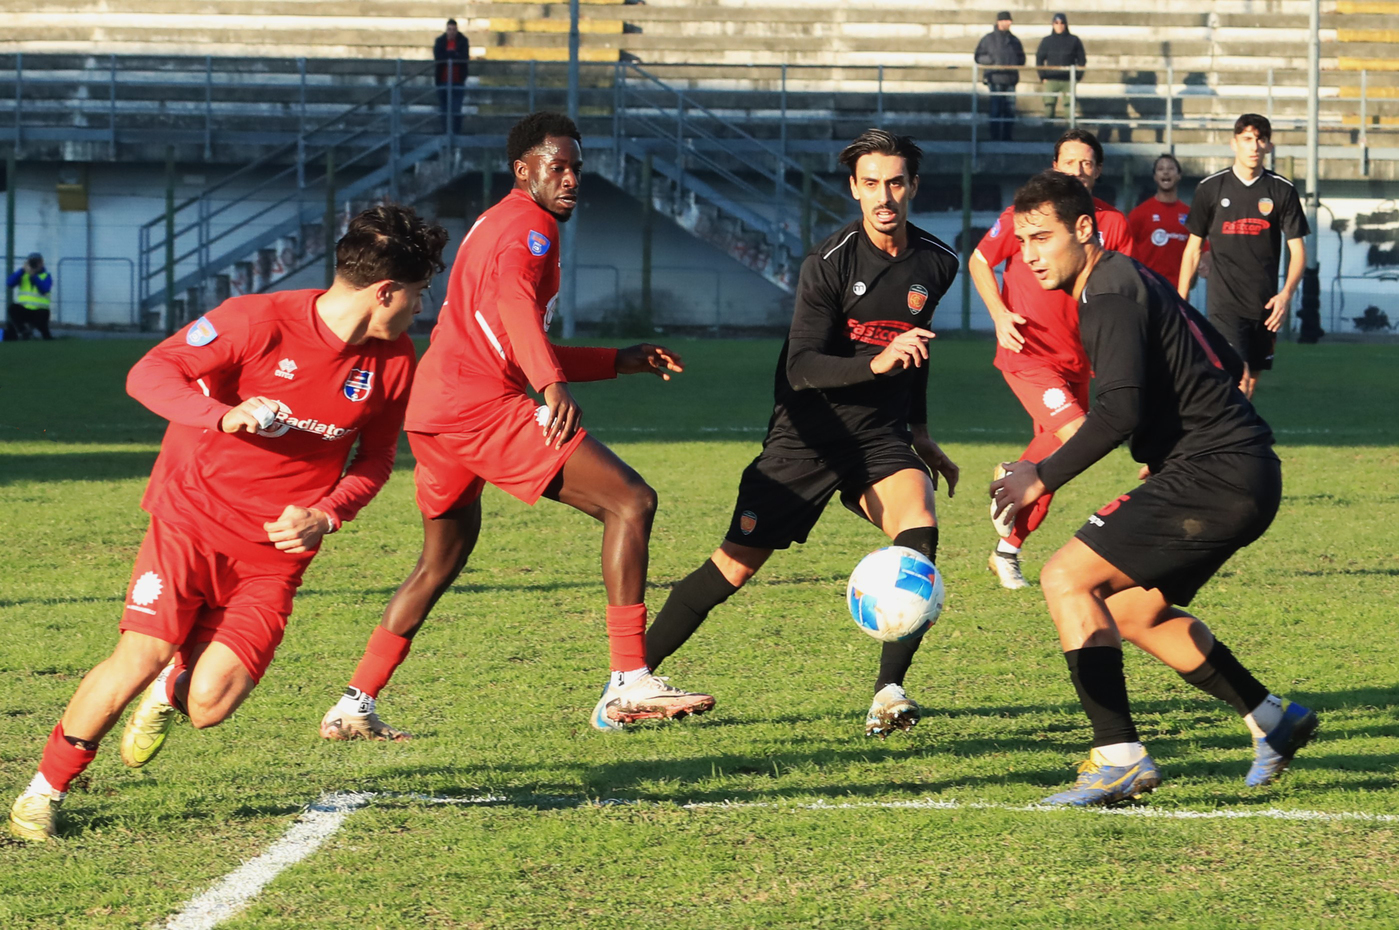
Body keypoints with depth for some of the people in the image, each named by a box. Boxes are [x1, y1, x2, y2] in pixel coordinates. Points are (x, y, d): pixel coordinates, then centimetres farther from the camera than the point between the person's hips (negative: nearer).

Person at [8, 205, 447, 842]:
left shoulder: (393, 360, 1)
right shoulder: (260, 320, -14)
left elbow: (377, 455, 14)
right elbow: (149, 374, -15)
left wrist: (326, 515, -5)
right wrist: (226, 415, -33)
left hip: (277, 548, 3)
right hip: (193, 516, -3)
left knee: (209, 707, -12)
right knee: (139, 658, -19)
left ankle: (173, 687, 27)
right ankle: (45, 788, 3)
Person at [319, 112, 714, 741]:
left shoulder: (495, 225, 29)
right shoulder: (529, 225, -3)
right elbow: (514, 301, -26)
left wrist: (620, 361, 32)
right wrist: (554, 385, -42)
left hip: (432, 410, 10)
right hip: (483, 405, -10)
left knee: (443, 559, 26)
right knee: (632, 501, -13)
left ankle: (354, 708, 25)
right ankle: (627, 686, -21)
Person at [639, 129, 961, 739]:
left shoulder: (937, 264, 3)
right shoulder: (828, 264, -15)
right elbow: (802, 367, -22)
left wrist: (919, 434, 25)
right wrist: (877, 363, -38)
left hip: (881, 437, 3)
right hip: (808, 435, -3)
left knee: (918, 528, -27)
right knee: (734, 567, -5)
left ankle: (889, 690, -25)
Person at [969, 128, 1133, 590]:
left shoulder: (1113, 223, 4)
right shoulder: (1025, 213, -5)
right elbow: (979, 262, 5)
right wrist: (1000, 315, -9)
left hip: (1075, 359, 5)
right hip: (1028, 354, -5)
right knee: (1076, 435, -23)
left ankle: (1008, 551, 23)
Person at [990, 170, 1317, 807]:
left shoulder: (1111, 295, -12)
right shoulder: (1132, 282, 19)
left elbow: (1119, 413, -25)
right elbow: (1225, 365, 27)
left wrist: (1043, 478, -20)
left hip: (1215, 477, -10)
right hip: (1240, 477, 10)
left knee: (1066, 578, -13)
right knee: (1134, 610, 20)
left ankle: (1120, 758, -19)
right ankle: (1273, 722, 27)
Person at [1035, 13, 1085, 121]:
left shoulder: (1074, 40, 5)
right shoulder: (1046, 41, 7)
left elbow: (1082, 60, 8)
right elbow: (1039, 59, 9)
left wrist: (1078, 76, -1)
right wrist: (1043, 76, -1)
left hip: (1069, 80, -1)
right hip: (1051, 80, 1)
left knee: (1069, 107, -4)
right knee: (1049, 107, -4)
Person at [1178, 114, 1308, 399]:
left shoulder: (1283, 191, 4)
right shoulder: (1210, 188, 2)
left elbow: (1297, 249, 4)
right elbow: (1193, 249, 8)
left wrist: (1286, 294, -12)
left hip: (1264, 304, 3)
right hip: (1224, 303, -3)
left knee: (1251, 382, 7)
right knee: (1238, 378, -18)